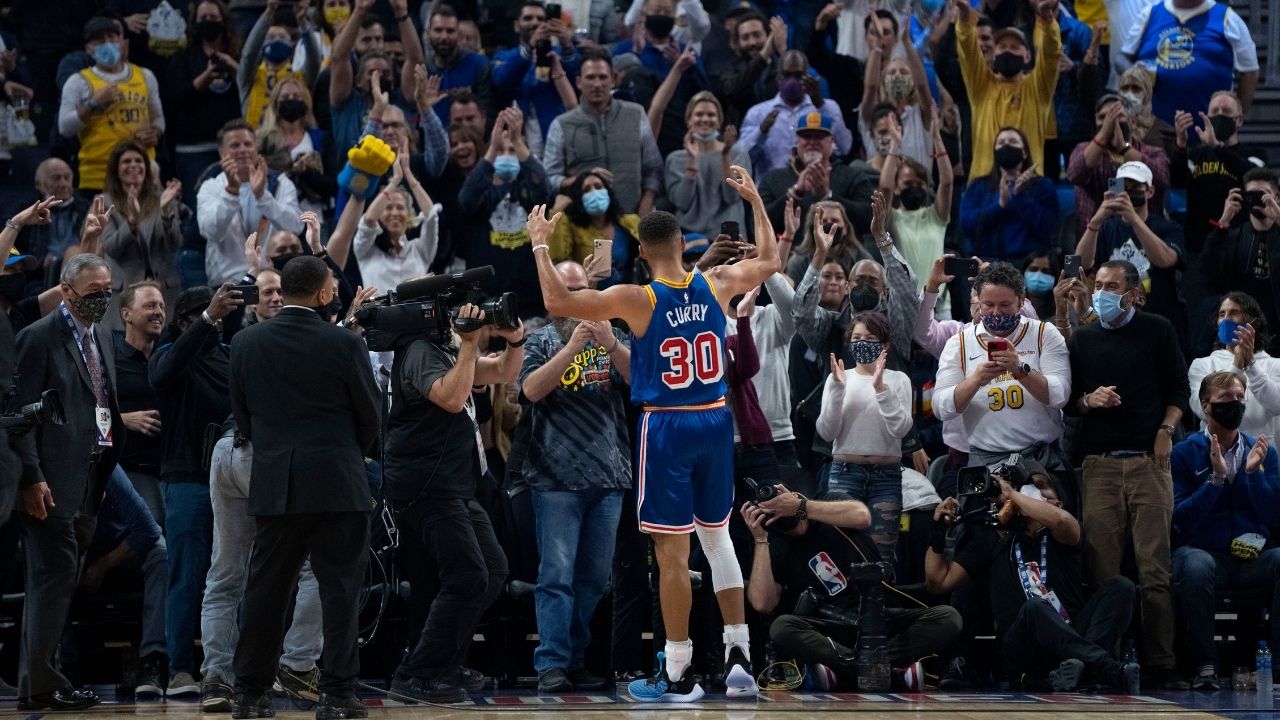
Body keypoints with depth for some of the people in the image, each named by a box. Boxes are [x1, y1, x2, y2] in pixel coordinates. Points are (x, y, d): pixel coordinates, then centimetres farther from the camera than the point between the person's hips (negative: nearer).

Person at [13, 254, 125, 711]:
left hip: (90, 479, 8)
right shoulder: (40, 338, -8)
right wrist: (32, 479, -18)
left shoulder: (102, 340, 17)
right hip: (53, 481, -8)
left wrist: (105, 472, 12)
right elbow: (23, 411, -12)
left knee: (58, 581, 10)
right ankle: (40, 686, -7)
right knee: (54, 577, -9)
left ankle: (38, 681, 13)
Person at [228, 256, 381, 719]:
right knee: (340, 589, 1)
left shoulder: (246, 344, 1)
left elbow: (241, 414, 9)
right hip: (338, 485, -3)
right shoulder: (345, 345, -8)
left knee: (266, 590, 9)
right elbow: (369, 417, 1)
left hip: (275, 485, 3)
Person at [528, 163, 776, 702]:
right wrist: (755, 200, 28)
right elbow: (770, 262, 18)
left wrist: (540, 244, -5)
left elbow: (557, 301, -18)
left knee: (672, 551, 0)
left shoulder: (637, 300, -14)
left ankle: (678, 674, 3)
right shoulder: (716, 286, -1)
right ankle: (739, 655, 14)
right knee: (718, 536, 18)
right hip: (715, 422, 4)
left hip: (666, 429, -4)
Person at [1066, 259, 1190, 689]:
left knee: (1155, 568, -7)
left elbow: (1179, 388, 11)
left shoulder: (1157, 331, 9)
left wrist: (1166, 430, -3)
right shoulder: (1082, 339, 15)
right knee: (1101, 567, -4)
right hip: (1099, 463, 2)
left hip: (1148, 460, -2)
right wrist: (1088, 401, -5)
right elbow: (1068, 401, 16)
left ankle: (1161, 664, -6)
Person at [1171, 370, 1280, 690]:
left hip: (1252, 556, 2)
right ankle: (1205, 664, -25)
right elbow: (1180, 517, -6)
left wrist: (1254, 472, -10)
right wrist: (1216, 478, -14)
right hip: (1204, 552, -2)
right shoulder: (1185, 453, 2)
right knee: (1196, 567, -39)